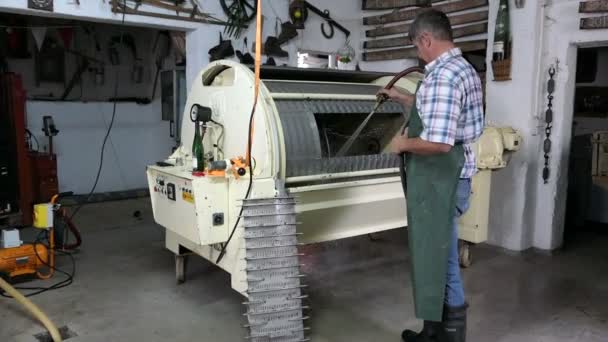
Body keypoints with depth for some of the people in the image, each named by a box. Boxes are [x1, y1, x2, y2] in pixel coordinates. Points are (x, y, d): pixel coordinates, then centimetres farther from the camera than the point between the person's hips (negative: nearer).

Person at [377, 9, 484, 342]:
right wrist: (402, 98, 31)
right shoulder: (463, 68, 13)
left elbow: (438, 143, -30)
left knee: (443, 259, 3)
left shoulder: (442, 76, -21)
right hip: (454, 176, 10)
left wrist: (403, 144, -13)